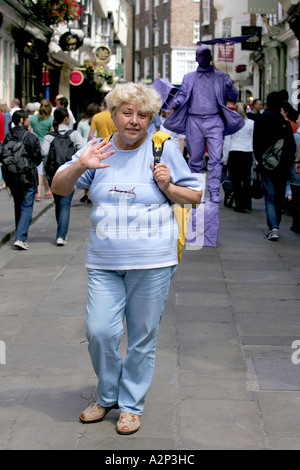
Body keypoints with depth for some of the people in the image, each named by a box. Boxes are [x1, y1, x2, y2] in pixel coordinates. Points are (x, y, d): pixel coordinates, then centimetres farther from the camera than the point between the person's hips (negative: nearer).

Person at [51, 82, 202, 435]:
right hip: (104, 261, 2)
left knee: (142, 336, 4)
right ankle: (107, 396, 22)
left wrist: (168, 187, -11)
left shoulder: (165, 150, 2)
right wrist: (80, 166, -14)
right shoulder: (98, 149, 7)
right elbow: (58, 188, 5)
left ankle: (131, 405, 21)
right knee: (99, 331, -3)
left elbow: (195, 197, 8)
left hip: (151, 262, -2)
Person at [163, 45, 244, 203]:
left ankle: (214, 192, -11)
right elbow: (183, 94, 12)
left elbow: (234, 97, 9)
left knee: (216, 158, -12)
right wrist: (177, 102, -11)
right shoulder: (189, 77, 18)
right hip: (194, 121, 1)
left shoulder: (220, 77, 13)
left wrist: (230, 86, -13)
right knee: (195, 159, 3)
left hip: (214, 121, -1)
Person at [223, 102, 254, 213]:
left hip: (234, 153, -1)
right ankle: (247, 203, 7)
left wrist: (226, 156, 7)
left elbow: (227, 141, 1)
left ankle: (240, 205, 0)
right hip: (248, 153, 2)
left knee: (236, 180, 3)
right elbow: (254, 140, 5)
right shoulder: (251, 123, 1)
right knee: (247, 179, 10)